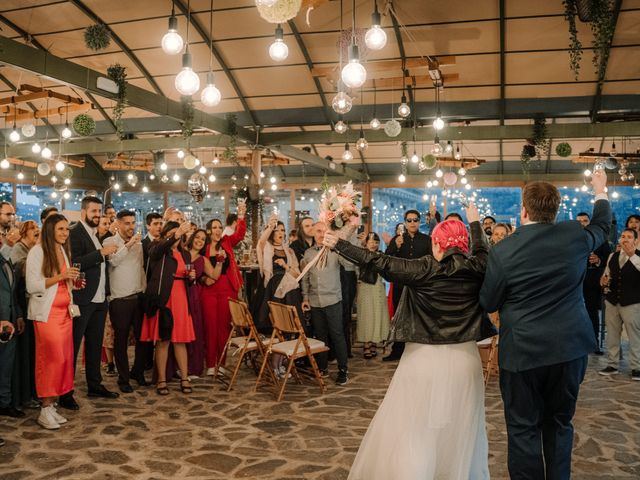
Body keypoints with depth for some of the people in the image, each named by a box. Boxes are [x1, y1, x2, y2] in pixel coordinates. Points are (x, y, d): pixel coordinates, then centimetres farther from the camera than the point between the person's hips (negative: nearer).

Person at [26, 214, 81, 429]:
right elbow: (32, 286, -13)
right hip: (46, 312, -6)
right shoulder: (37, 251, -7)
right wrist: (60, 277, -18)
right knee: (52, 357, -8)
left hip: (64, 311, 6)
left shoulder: (64, 251, 14)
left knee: (64, 357, 2)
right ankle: (45, 410, 1)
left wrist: (73, 282, 3)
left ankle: (52, 405, 9)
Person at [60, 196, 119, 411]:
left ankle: (95, 385, 26)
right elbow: (74, 263, -22)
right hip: (82, 299, -8)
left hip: (99, 299, 8)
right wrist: (101, 252, -23)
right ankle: (65, 393, 5)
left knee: (95, 344, 16)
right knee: (73, 345, -2)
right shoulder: (75, 233, -10)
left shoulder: (96, 234, 15)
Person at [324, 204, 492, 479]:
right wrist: (475, 223, 37)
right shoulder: (475, 269, -2)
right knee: (461, 428, 18)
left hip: (425, 358, -4)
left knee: (412, 427, 7)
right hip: (464, 357, 4)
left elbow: (379, 263, -13)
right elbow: (483, 252, 21)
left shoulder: (424, 270, -13)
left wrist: (338, 245, -7)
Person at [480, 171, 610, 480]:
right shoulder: (575, 235, -4)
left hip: (522, 351, -4)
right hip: (570, 348, 4)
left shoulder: (502, 251, -13)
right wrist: (600, 192, 36)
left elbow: (488, 303, -3)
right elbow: (602, 225, 20)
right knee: (559, 423, 18)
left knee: (523, 428, 7)